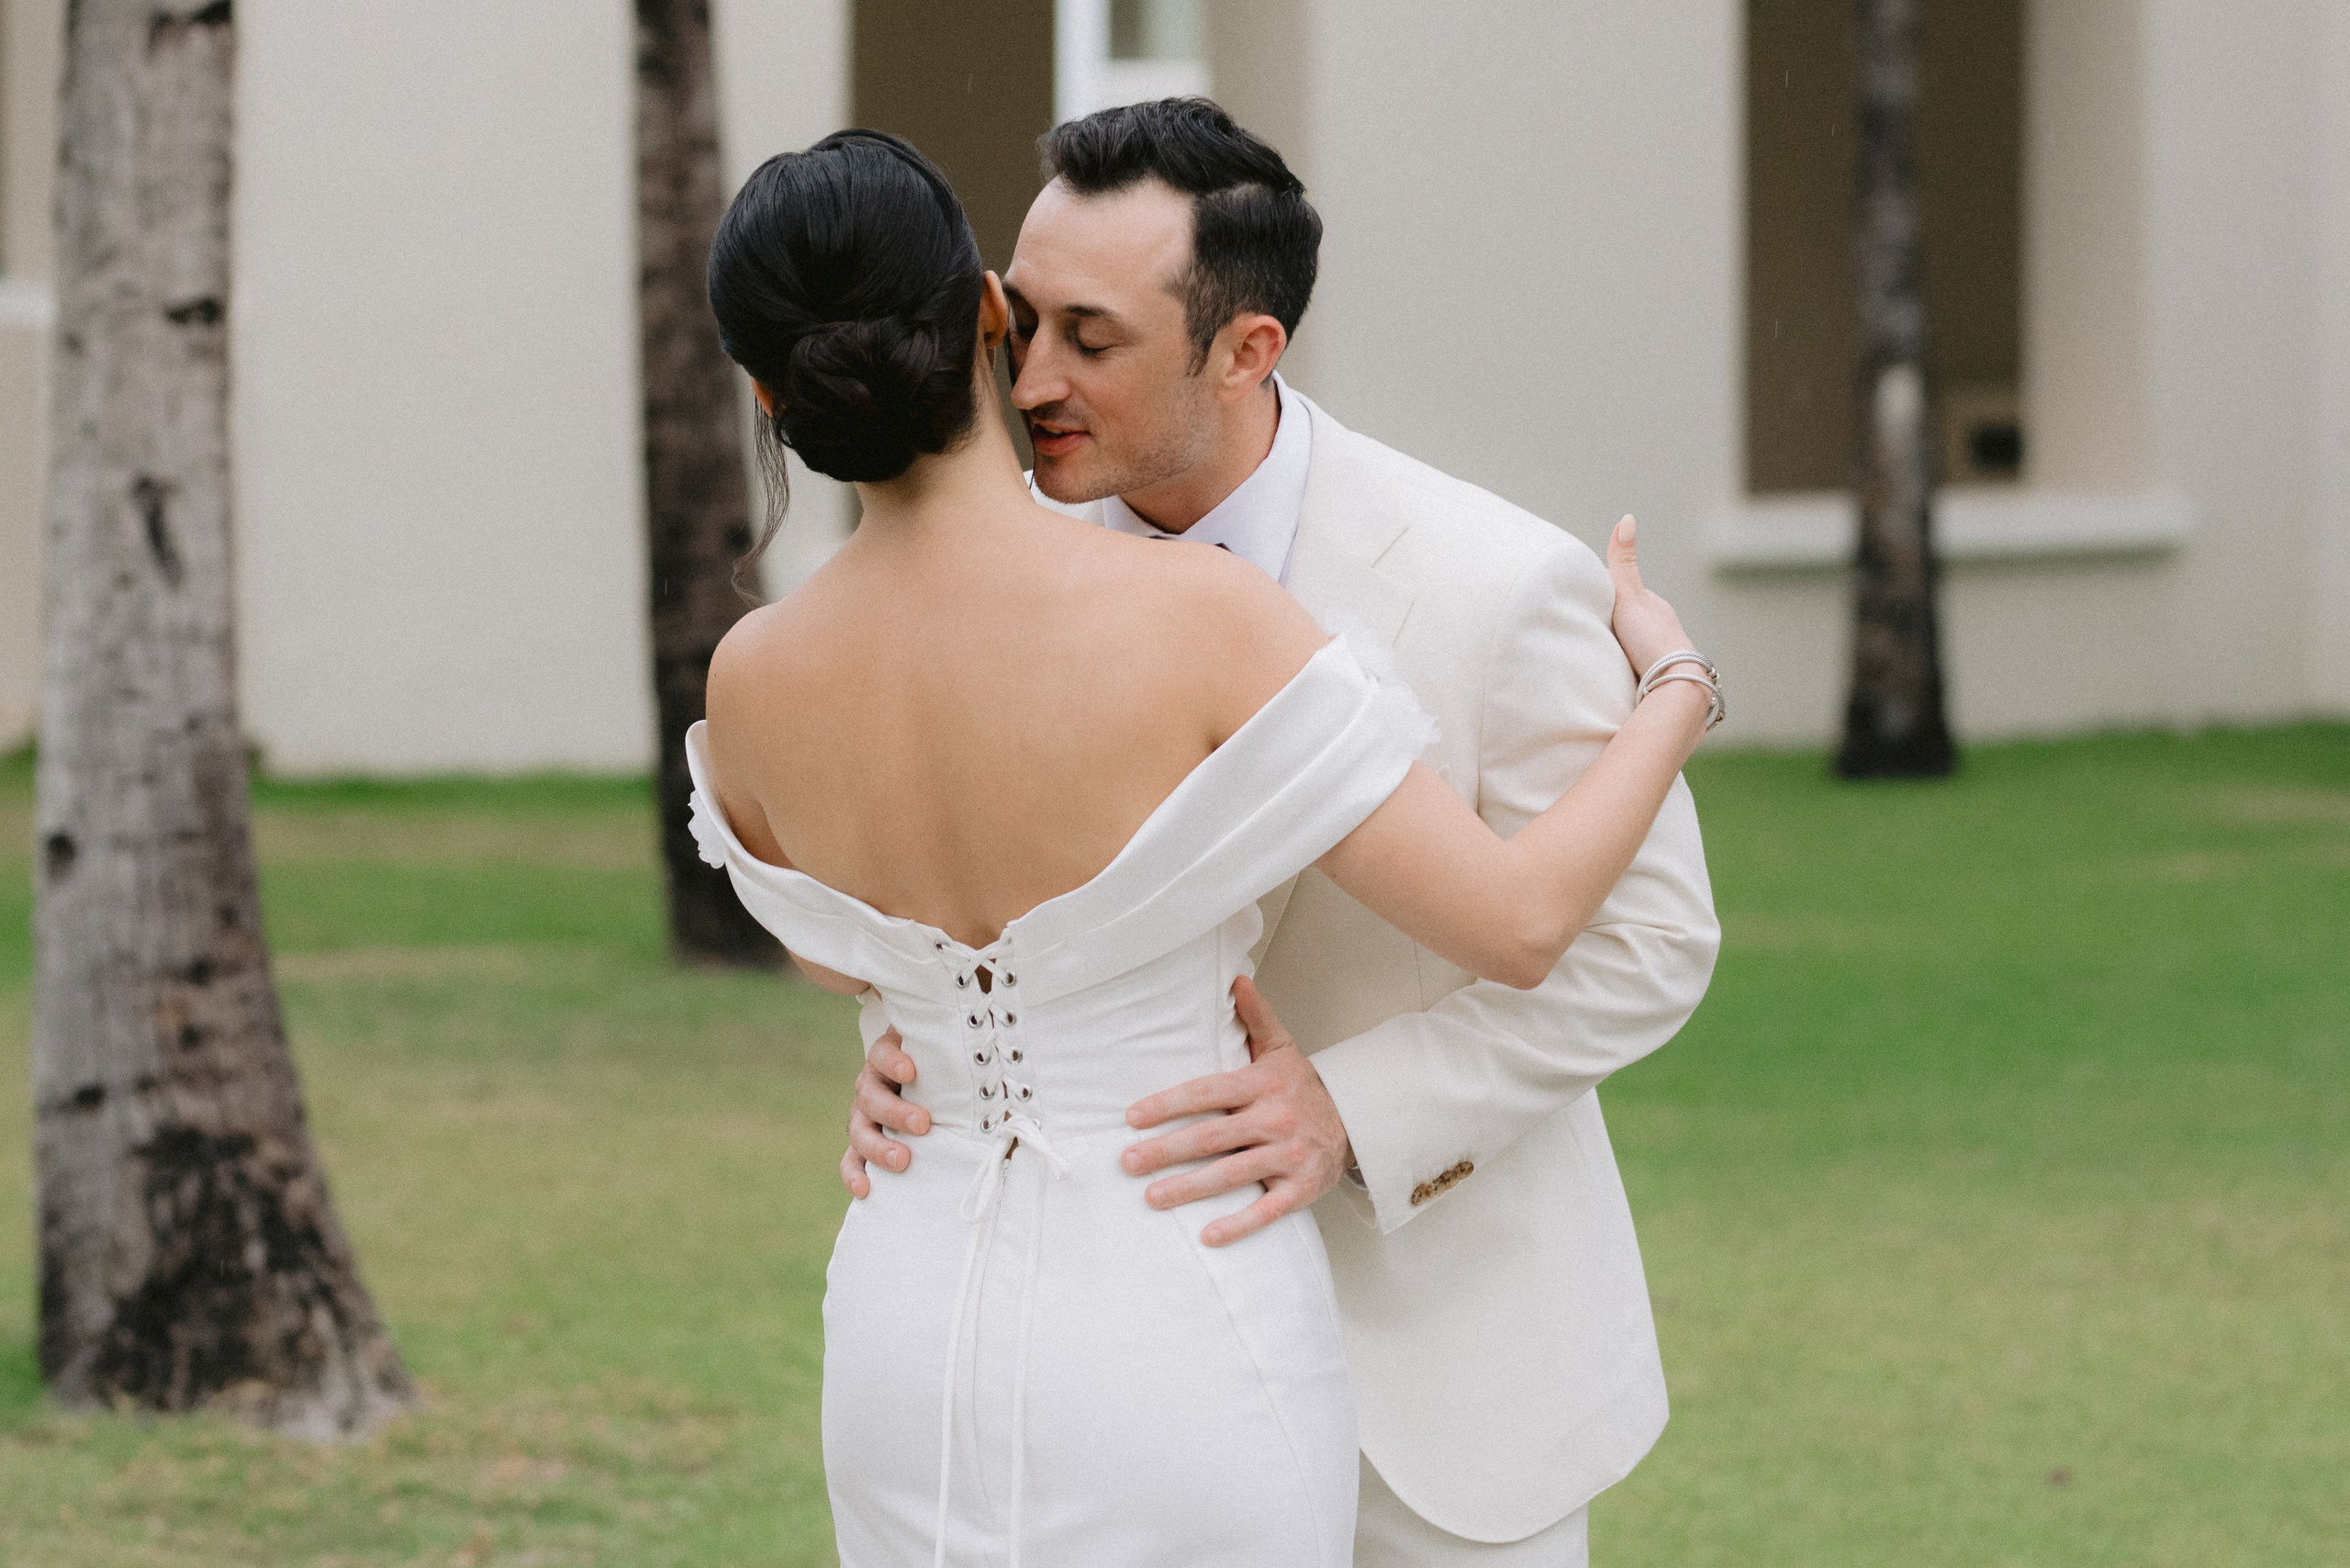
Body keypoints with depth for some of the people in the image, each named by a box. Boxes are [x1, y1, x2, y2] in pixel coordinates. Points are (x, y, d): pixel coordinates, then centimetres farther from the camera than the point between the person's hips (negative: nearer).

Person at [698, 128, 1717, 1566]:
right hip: (1178, 1367, -4)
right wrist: (1677, 689, 1)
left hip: (915, 1360, 4)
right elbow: (1516, 922, -17)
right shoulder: (1199, 618, -20)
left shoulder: (754, 685, -5)